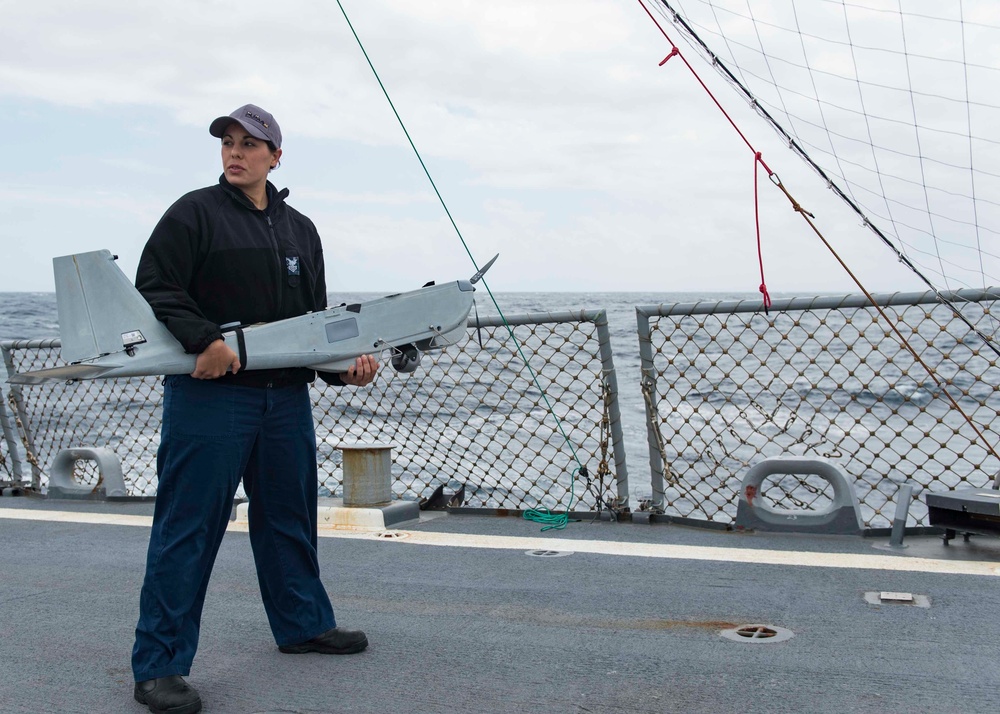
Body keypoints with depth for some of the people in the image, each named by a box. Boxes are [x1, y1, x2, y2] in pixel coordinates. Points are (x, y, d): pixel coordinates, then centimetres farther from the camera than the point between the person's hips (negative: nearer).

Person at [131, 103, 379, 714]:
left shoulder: (300, 230, 17)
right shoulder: (196, 213, 0)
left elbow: (315, 317, 20)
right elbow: (155, 287, -8)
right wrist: (205, 340, -21)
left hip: (286, 396, 6)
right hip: (209, 392, -6)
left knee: (290, 515, 16)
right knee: (189, 525, -4)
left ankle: (303, 623, 33)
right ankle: (159, 665, 3)